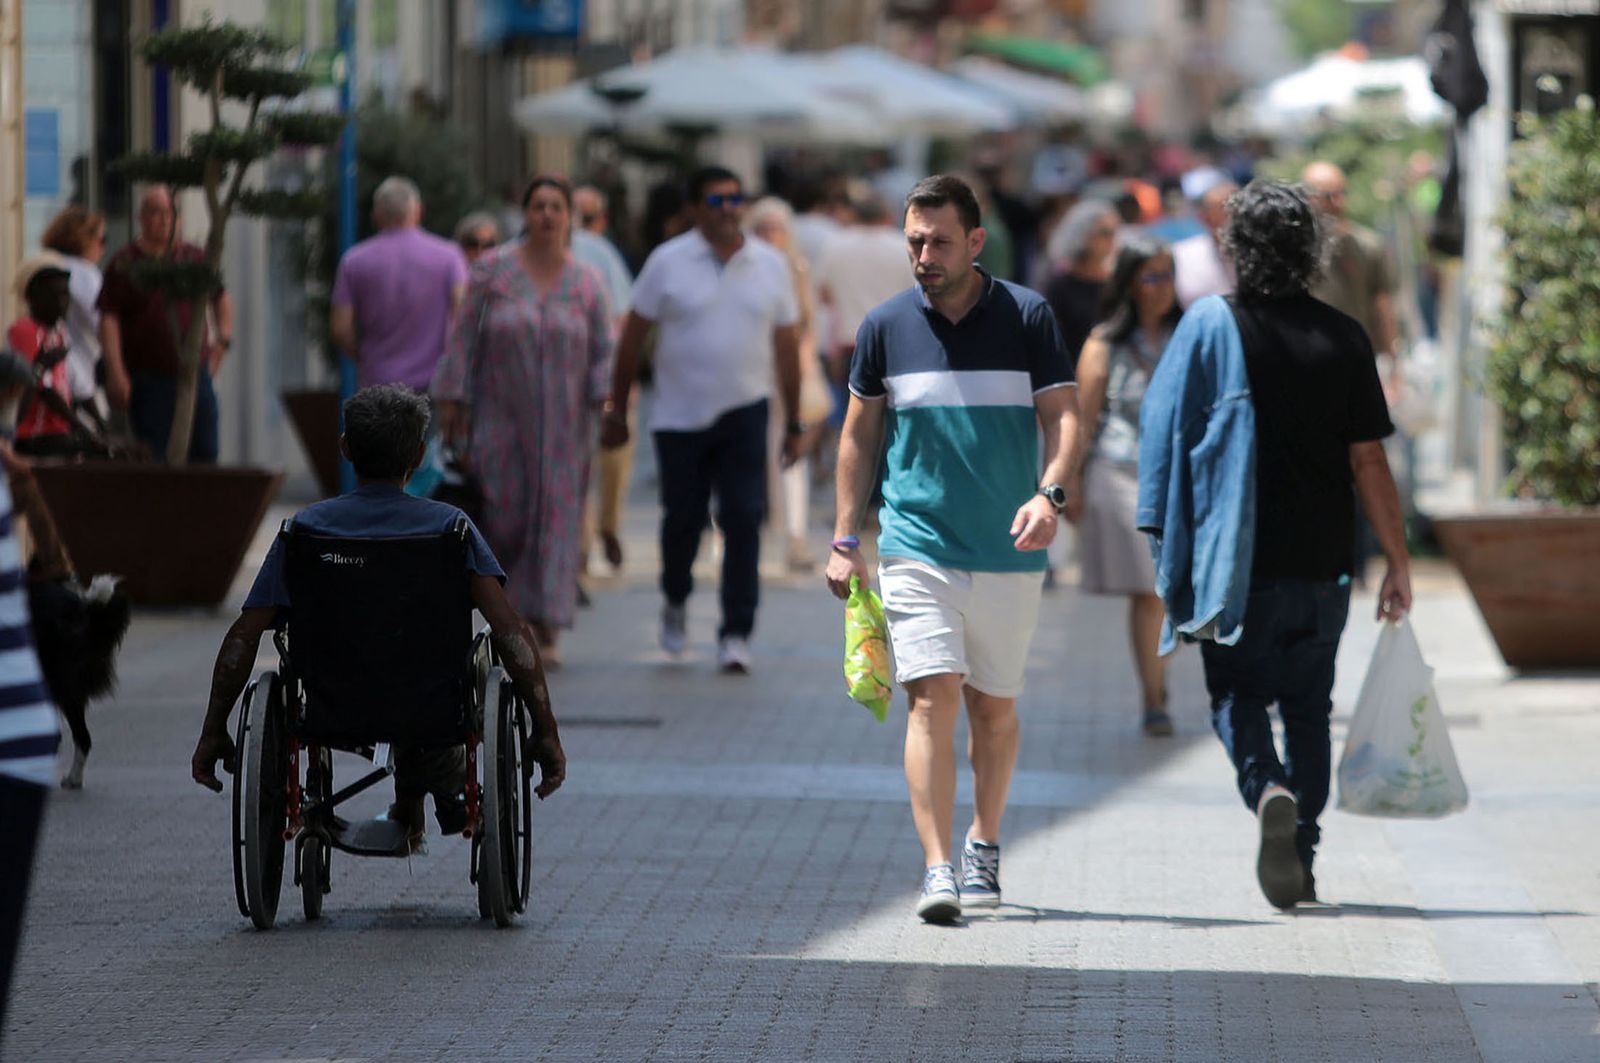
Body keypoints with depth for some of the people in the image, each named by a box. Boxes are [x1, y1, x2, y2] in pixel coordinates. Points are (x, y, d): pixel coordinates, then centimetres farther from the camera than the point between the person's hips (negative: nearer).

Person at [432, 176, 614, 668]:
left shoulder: (587, 282, 4)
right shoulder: (492, 270, 0)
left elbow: (603, 351, 5)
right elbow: (465, 337, 1)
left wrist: (605, 399, -11)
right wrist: (452, 400, -4)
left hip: (562, 422, 1)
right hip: (501, 419, -1)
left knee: (557, 517, -5)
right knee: (506, 515, -4)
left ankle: (547, 629, -4)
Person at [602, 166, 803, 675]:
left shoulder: (771, 266, 5)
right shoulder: (667, 262, -2)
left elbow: (786, 346, 10)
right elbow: (632, 337, 2)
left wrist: (793, 422, 8)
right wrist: (617, 411, 1)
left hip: (744, 413, 1)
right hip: (679, 416, -1)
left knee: (743, 520, -7)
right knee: (683, 518, 4)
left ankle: (736, 634, -3)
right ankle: (676, 602, 33)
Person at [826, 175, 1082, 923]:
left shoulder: (1027, 317, -1)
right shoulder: (886, 326, 3)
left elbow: (1063, 416, -4)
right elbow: (860, 433, 12)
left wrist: (1051, 494, -22)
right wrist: (845, 539, 9)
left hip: (1009, 551, 0)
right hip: (917, 544, 0)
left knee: (994, 707, 11)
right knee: (932, 698, -13)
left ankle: (983, 847, 31)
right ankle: (937, 870, -17)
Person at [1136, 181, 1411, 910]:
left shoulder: (1210, 325, -6)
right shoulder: (1342, 337, -2)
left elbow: (1163, 430, -3)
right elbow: (1369, 460, -2)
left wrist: (1169, 544, 7)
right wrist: (1397, 563, 4)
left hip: (1240, 565, -2)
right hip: (1321, 565, 2)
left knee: (1237, 696, 10)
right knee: (1308, 709, 14)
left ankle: (1269, 789, -19)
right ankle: (1299, 862, 13)